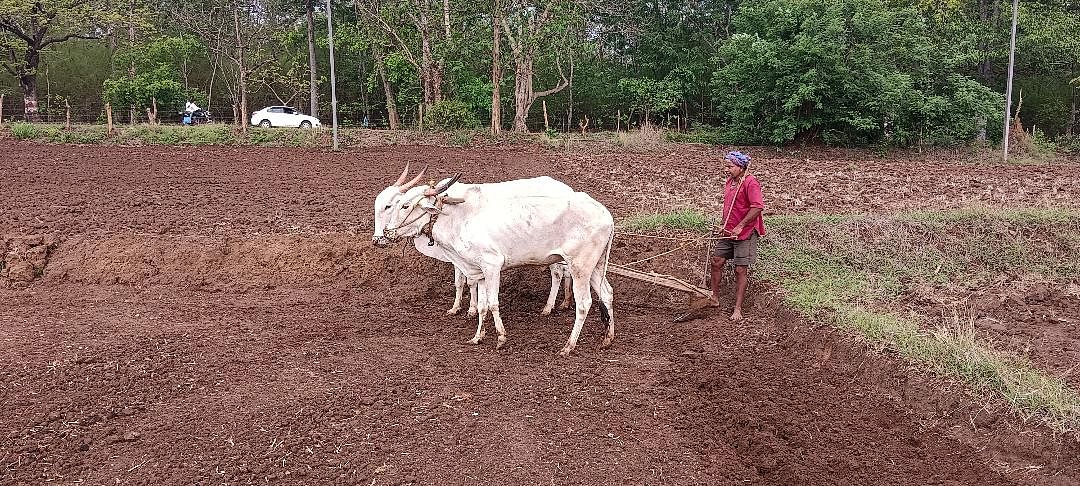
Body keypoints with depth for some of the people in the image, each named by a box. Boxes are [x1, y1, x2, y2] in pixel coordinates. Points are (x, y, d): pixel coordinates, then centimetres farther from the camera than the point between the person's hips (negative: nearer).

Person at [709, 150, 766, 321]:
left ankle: (738, 309, 6)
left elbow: (758, 207, -24)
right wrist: (722, 225, 10)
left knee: (740, 271, -2)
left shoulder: (750, 182, -17)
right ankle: (715, 298, 24)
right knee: (716, 262, 8)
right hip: (727, 233, 8)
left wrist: (740, 226, -22)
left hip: (744, 234, -8)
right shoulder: (729, 182, 11)